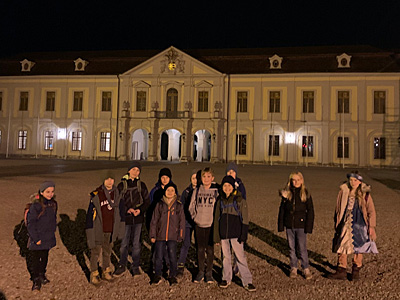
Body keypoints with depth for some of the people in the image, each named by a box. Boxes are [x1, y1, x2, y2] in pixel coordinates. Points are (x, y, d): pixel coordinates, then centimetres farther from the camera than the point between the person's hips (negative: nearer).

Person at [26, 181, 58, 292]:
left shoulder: (53, 204, 1)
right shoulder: (35, 205, -19)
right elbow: (31, 223, -16)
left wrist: (52, 232, 12)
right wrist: (36, 239, -15)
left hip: (48, 238, 6)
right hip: (37, 238, -5)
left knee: (44, 257, 19)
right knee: (35, 259, 4)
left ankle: (42, 274, 39)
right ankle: (36, 281, 18)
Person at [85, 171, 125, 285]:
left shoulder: (116, 194, -1)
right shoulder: (96, 195, -14)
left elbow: (120, 211, 9)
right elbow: (90, 213, -10)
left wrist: (120, 228, 10)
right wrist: (90, 230, -10)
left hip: (111, 229, 4)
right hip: (98, 229, -3)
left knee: (107, 251, 19)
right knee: (96, 252, 7)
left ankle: (106, 271, 35)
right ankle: (94, 274, 24)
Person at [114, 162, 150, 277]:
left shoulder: (141, 185, 5)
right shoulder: (122, 185, 1)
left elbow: (147, 201, 6)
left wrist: (140, 210, -11)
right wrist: (127, 209, -16)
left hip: (138, 218, 1)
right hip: (126, 217, -1)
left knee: (136, 243, 8)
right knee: (124, 243, 6)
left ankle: (135, 266, 23)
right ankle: (122, 265, 24)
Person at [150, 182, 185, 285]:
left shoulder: (179, 205, 2)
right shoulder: (159, 204, 2)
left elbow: (181, 221, 6)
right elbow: (154, 220, 5)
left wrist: (180, 236, 2)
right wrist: (153, 235, 3)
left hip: (173, 236, 0)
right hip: (160, 235, 1)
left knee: (172, 257, 4)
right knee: (158, 257, 7)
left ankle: (172, 276, 23)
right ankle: (158, 275, 26)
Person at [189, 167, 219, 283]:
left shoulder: (216, 191, -5)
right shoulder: (197, 190, 4)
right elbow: (191, 206, 11)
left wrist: (215, 219, -5)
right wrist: (195, 217, 2)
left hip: (211, 224, -2)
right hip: (199, 224, 2)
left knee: (210, 249, 6)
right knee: (200, 249, 10)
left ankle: (209, 273, 22)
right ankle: (201, 272, 25)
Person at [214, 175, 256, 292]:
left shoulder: (240, 200, -4)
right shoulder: (220, 201, 7)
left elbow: (245, 219, -4)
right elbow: (217, 218, 12)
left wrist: (243, 235, -10)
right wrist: (216, 236, 11)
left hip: (235, 234, -4)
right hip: (223, 234, 4)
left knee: (240, 256, -3)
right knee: (226, 256, 13)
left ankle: (247, 281, 8)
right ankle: (226, 278, 29)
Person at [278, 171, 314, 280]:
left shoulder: (306, 194, -3)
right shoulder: (287, 193, 3)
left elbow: (310, 211, -2)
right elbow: (282, 210, 7)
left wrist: (309, 226, -8)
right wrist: (280, 225, 4)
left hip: (301, 226, -2)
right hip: (289, 226, 3)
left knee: (302, 248, 3)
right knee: (291, 248, 12)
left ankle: (306, 269, 19)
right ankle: (293, 268, 26)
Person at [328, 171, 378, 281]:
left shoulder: (365, 194, -4)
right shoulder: (343, 191, 0)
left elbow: (371, 211, 1)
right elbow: (338, 208, 8)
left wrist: (371, 226, -4)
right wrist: (336, 223, 9)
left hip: (359, 225, -1)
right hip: (345, 224, 2)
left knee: (358, 248, 9)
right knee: (342, 246, 2)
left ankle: (356, 271, 26)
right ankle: (341, 271, 13)